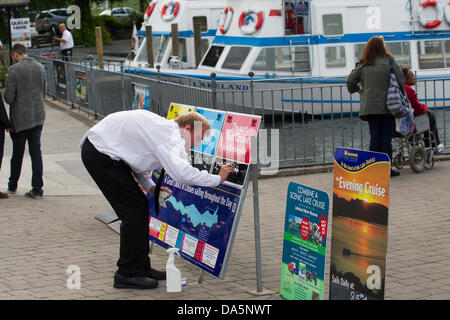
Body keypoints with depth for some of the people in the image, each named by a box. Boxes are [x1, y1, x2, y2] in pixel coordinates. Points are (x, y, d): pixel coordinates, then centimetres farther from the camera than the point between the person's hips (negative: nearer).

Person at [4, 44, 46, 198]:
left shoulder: (14, 70, -14)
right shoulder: (40, 67, 3)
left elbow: (9, 98, -14)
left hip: (20, 118, -4)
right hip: (38, 116, 4)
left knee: (17, 152, 11)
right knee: (36, 151, 6)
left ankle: (12, 185, 26)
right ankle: (37, 188, 3)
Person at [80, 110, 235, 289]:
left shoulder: (163, 128, 13)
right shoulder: (170, 136, -19)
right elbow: (181, 172, -35)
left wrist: (150, 187, 8)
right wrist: (217, 179, -23)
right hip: (99, 153, -10)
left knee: (140, 206, 12)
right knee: (135, 209, -7)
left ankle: (141, 267, 19)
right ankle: (128, 274, 0)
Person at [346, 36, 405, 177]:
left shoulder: (363, 65, 6)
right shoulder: (389, 61, -4)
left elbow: (350, 81, 3)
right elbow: (400, 80, -5)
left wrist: (359, 90, 19)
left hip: (369, 106, 3)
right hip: (387, 105, -3)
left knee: (375, 138, 8)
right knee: (386, 138, 0)